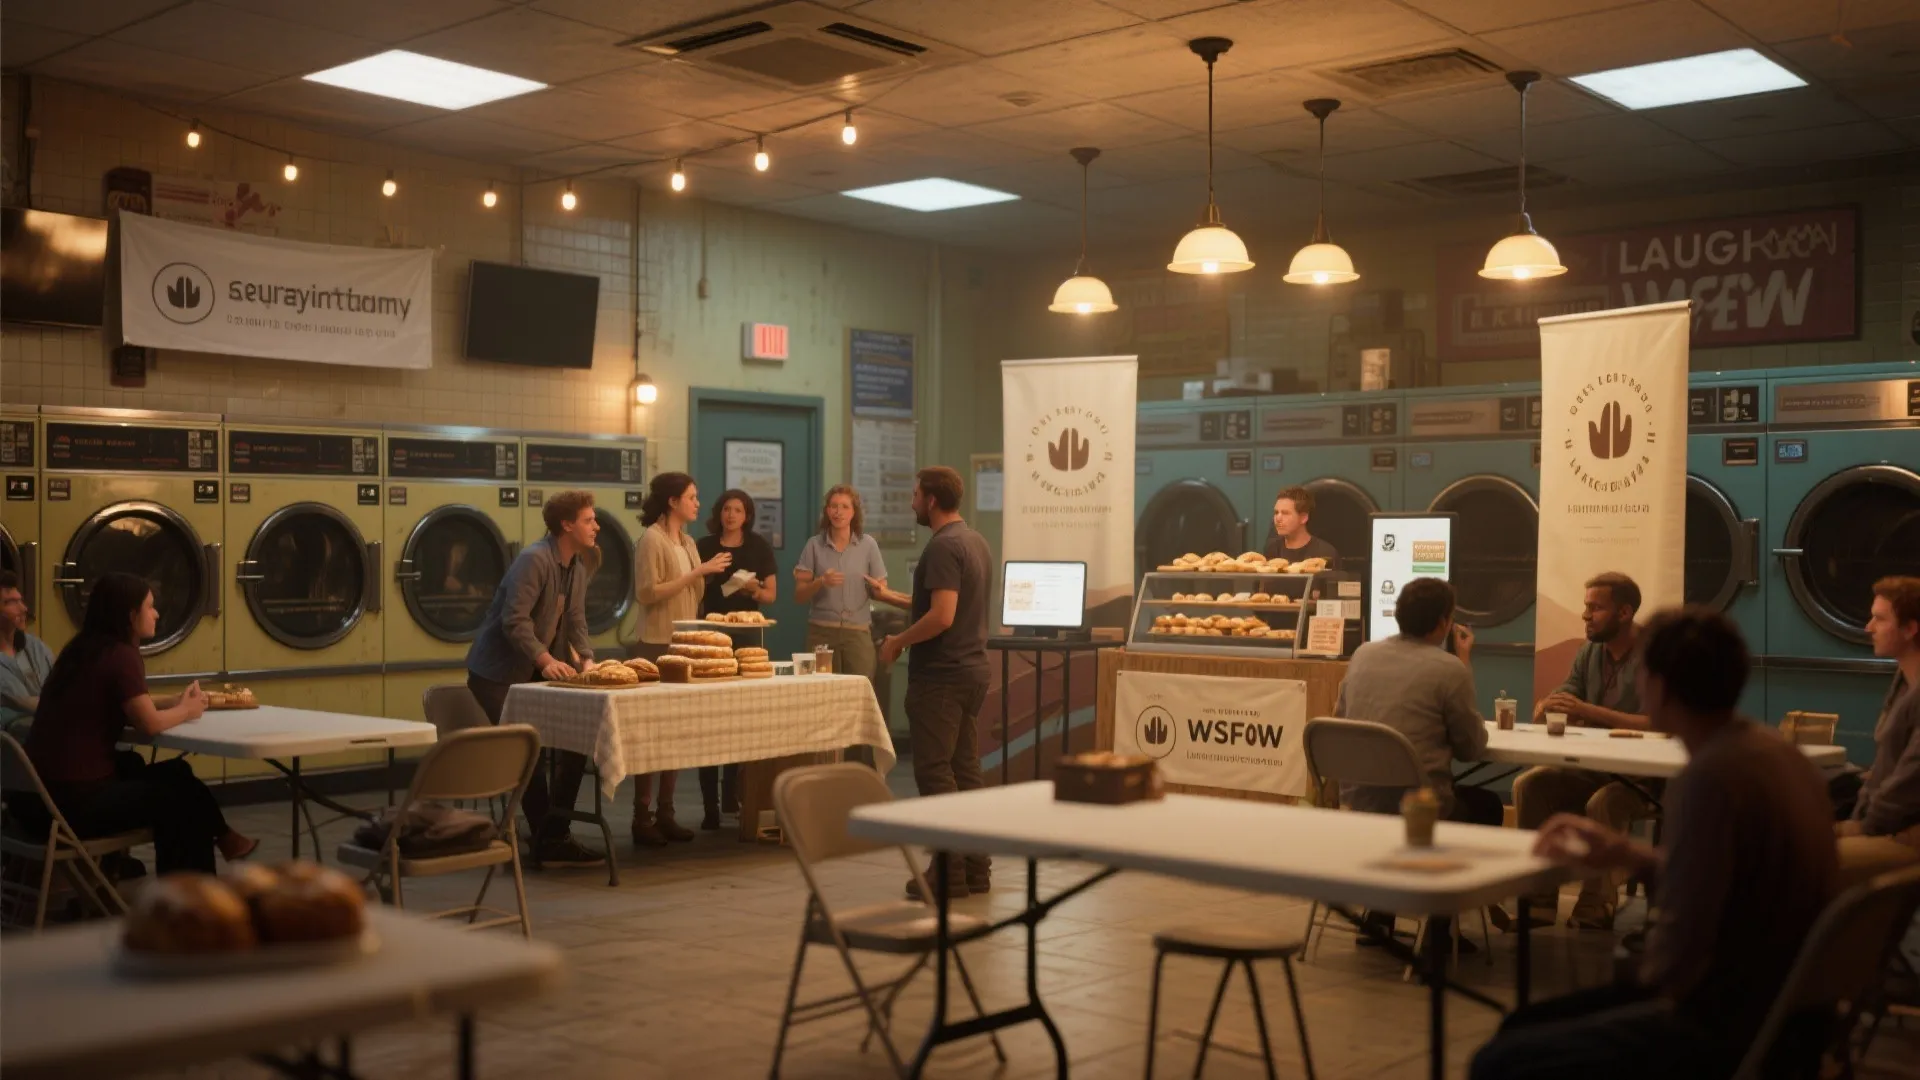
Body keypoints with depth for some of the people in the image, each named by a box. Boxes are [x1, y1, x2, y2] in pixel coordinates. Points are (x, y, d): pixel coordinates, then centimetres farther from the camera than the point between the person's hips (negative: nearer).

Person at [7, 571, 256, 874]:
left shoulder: (83, 650, 11)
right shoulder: (121, 656, -15)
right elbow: (148, 723, -18)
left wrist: (176, 701, 11)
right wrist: (185, 711, 2)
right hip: (74, 799, -8)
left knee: (175, 775, 18)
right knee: (185, 797, 11)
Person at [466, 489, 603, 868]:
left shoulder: (578, 567, 8)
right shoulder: (533, 560, -21)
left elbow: (575, 620, 10)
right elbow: (515, 621, -28)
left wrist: (586, 659, -7)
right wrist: (546, 660, -35)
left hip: (542, 671, 9)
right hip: (499, 673, -9)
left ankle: (554, 835, 6)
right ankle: (547, 840, -1)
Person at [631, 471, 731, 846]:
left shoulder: (687, 542, 15)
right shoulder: (652, 539, -9)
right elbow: (647, 593, -17)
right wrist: (696, 573, -18)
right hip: (657, 646, -8)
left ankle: (665, 814, 13)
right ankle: (642, 818, -1)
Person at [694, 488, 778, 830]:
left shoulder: (759, 547, 8)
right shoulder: (704, 547, 6)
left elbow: (772, 594, 7)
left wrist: (754, 590, -13)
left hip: (747, 635, 1)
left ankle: (733, 795, 12)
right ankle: (710, 804, -2)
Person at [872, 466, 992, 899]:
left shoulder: (943, 547, -16)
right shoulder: (976, 541, 13)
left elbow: (942, 616, -25)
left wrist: (898, 641, -12)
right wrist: (891, 597, 28)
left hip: (941, 674, -9)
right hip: (972, 669, 10)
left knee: (934, 771, -4)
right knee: (966, 770, 12)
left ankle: (949, 872, -1)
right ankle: (976, 867, 17)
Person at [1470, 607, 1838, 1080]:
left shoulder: (1709, 777, -24)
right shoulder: (1772, 750, 7)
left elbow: (1683, 943, -25)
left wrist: (1651, 981, -4)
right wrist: (1626, 854, 14)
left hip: (1728, 1029, -10)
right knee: (1522, 1027, 17)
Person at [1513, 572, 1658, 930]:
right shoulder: (1590, 652, 9)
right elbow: (1562, 704, 9)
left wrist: (1587, 710, -30)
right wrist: (1548, 706, -17)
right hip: (1593, 766, 7)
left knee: (1603, 802, -34)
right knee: (1529, 785, -14)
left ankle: (1596, 910, -20)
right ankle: (1538, 900, -11)